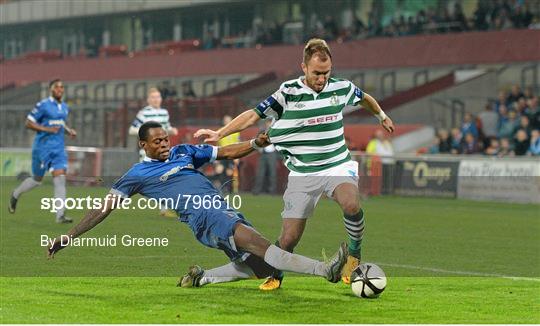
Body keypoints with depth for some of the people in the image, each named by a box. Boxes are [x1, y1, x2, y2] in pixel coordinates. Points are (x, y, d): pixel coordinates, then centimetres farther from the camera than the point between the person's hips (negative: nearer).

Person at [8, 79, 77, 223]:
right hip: (42, 146, -6)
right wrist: (46, 129, -20)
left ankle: (60, 215, -8)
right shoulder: (43, 105, -10)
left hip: (59, 148, 6)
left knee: (60, 177, -8)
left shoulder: (65, 107, 12)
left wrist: (69, 131, 7)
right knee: (37, 179, 1)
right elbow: (28, 123, -9)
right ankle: (15, 195, 32)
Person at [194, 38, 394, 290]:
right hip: (302, 173, -1)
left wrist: (382, 116, 39)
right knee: (289, 238, -7)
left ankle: (354, 251, -6)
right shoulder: (288, 92, -7)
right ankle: (276, 275, 24)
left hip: (338, 166, 1)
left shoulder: (342, 88, 0)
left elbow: (365, 99, 23)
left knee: (351, 205, -33)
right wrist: (219, 133, -12)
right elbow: (254, 115, -4)